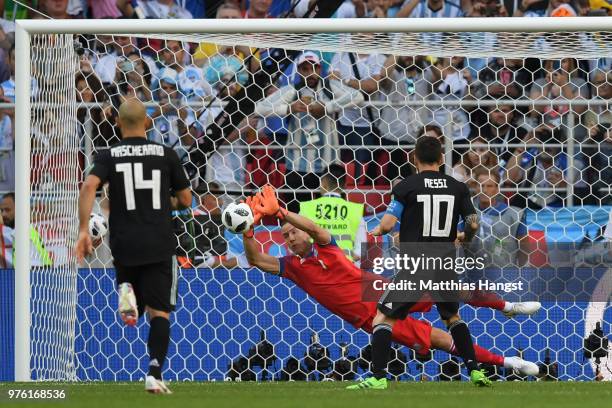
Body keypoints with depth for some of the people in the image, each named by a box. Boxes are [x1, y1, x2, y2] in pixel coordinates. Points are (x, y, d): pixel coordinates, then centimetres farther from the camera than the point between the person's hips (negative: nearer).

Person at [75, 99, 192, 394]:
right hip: (159, 245, -1)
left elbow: (89, 186, -14)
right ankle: (154, 373, -19)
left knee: (133, 315, 20)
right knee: (159, 312, -1)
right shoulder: (166, 154, 4)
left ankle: (126, 291, -15)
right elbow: (185, 199, 9)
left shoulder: (108, 156, 3)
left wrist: (83, 230, -15)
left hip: (124, 246, 1)